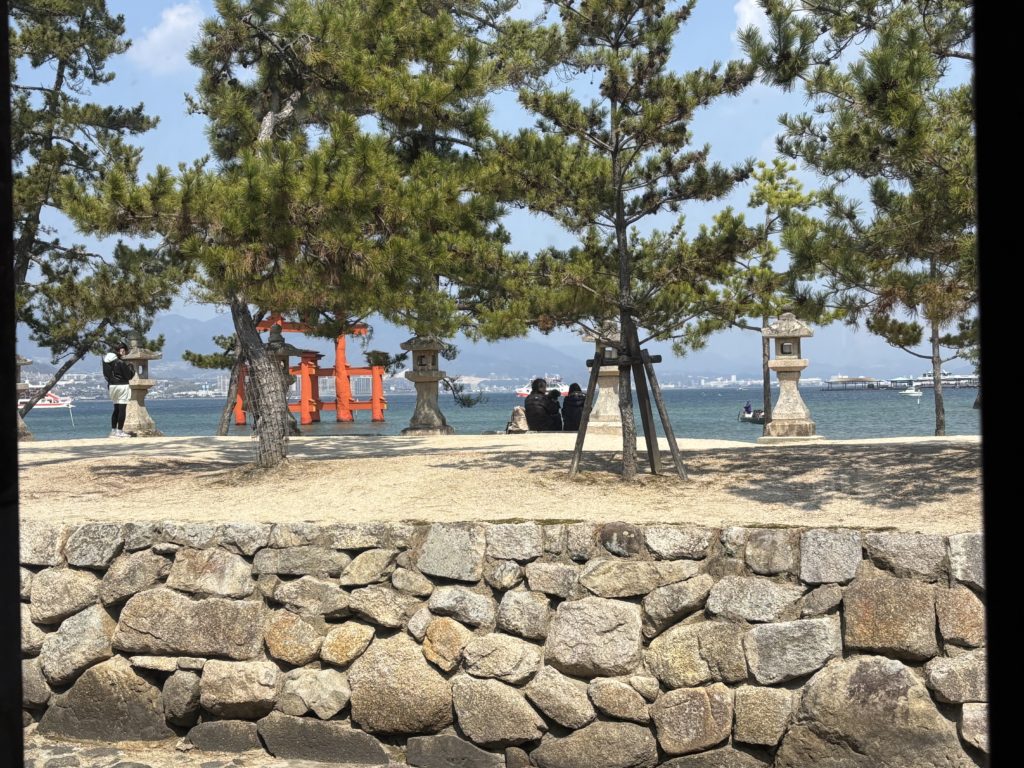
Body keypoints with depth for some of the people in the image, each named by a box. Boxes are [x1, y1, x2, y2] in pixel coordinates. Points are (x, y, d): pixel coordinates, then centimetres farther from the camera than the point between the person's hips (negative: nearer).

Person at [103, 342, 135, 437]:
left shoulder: (107, 360, 6)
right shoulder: (122, 361, -16)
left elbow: (106, 375, 11)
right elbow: (129, 375, -12)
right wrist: (131, 367, 4)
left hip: (111, 386, 7)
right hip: (122, 385, -7)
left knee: (116, 409, 16)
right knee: (122, 409, -2)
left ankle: (113, 430, 16)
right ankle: (119, 431, -3)